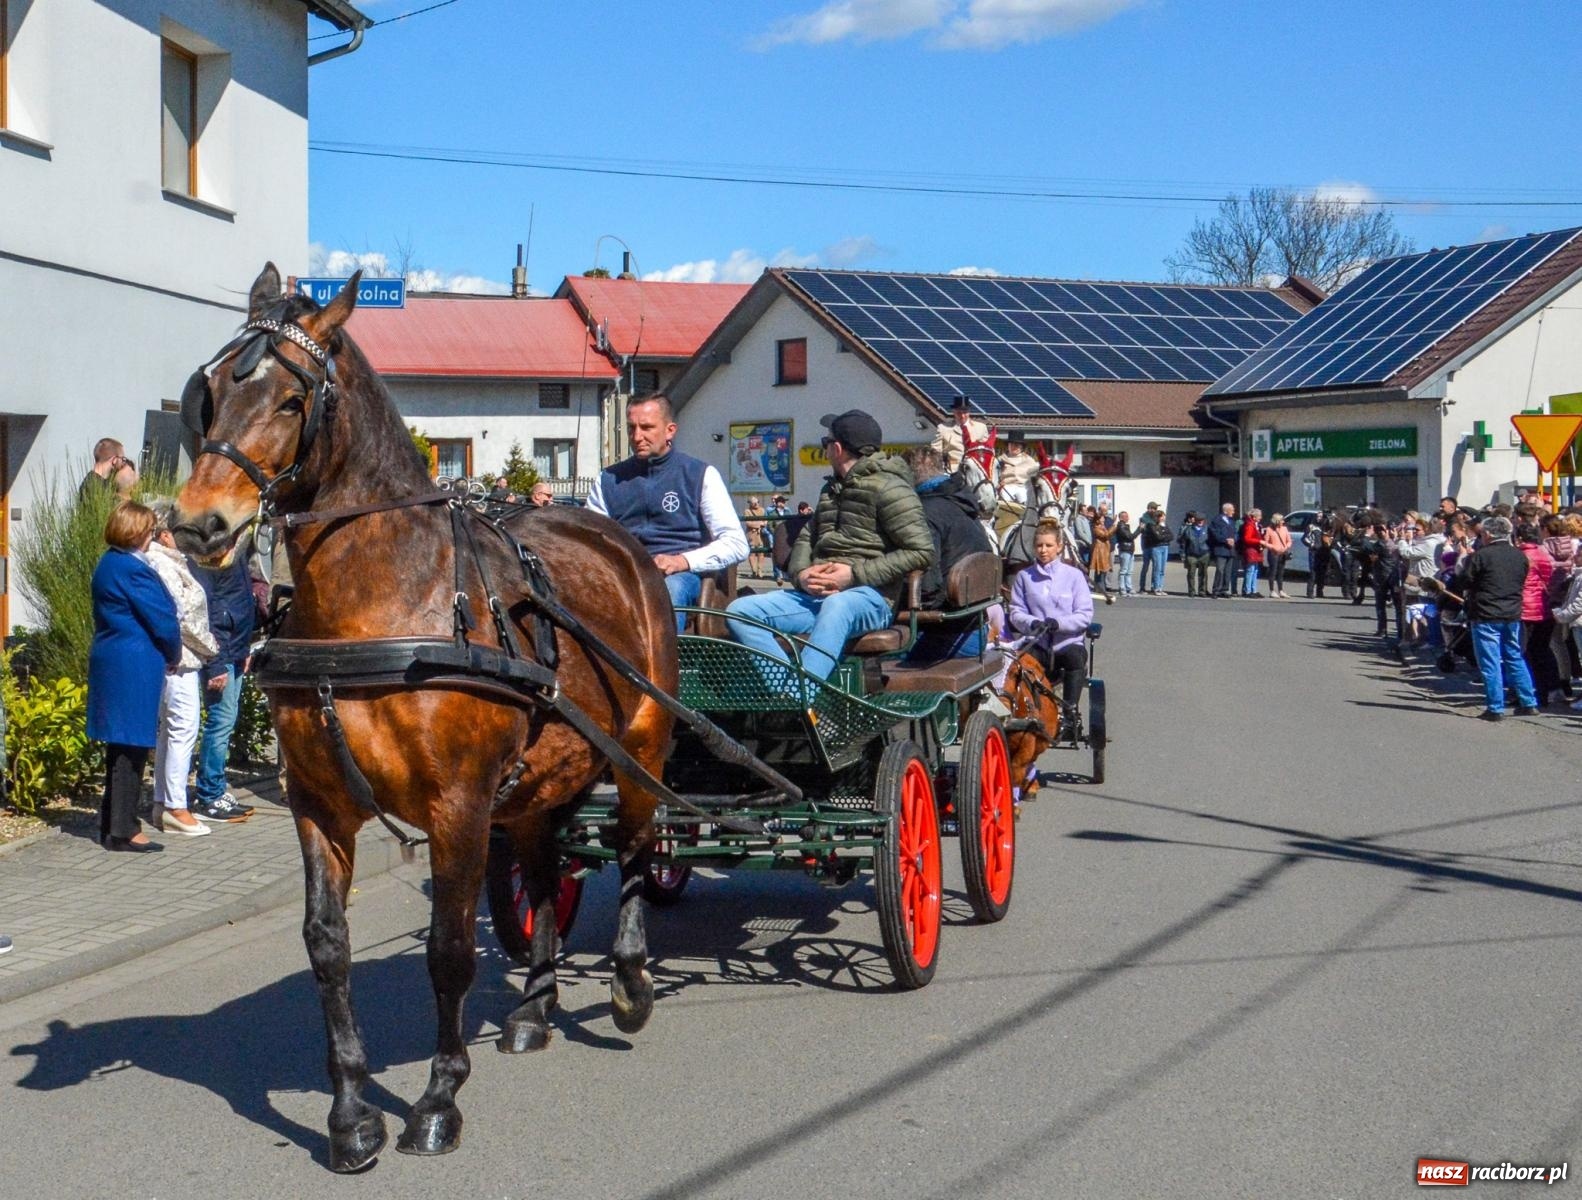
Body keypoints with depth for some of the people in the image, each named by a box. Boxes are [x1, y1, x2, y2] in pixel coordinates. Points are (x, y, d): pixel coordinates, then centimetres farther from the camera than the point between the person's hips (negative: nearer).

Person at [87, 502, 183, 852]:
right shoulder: (132, 570, -17)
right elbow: (163, 620, -17)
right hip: (134, 668, -10)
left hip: (110, 662, 10)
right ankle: (123, 830, 0)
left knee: (121, 748, 16)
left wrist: (167, 654, 14)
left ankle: (112, 824, 22)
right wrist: (173, 656, 1)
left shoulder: (109, 564, 13)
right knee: (132, 745, -4)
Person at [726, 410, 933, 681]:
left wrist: (856, 574, -16)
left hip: (868, 596, -8)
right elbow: (806, 537, 27)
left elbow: (922, 551, -10)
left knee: (836, 606, -42)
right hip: (816, 595, 8)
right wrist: (801, 574, 3)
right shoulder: (832, 489, 25)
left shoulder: (889, 489, -2)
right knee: (739, 611, -11)